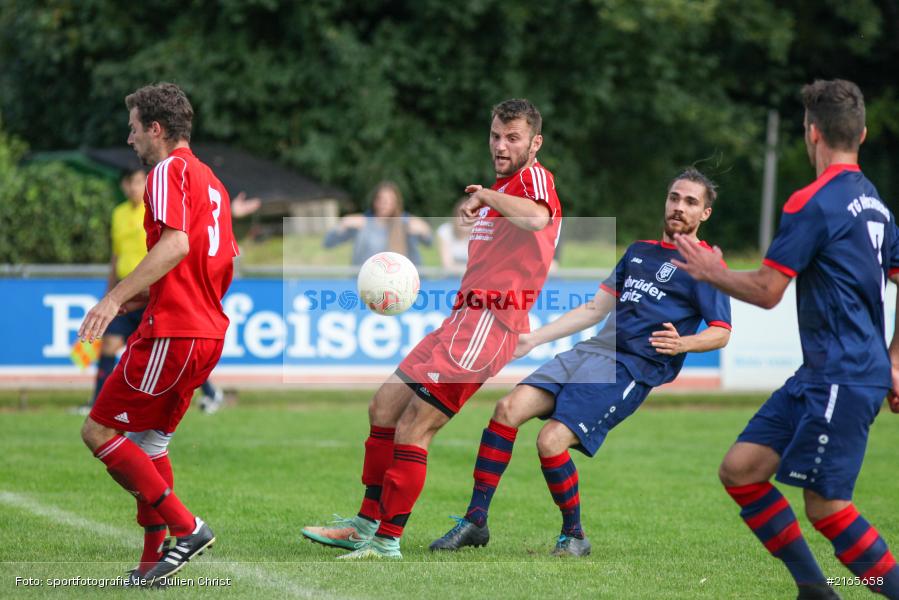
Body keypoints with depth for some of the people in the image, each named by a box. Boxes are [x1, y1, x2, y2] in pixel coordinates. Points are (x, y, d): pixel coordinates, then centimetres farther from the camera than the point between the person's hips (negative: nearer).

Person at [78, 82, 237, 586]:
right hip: (208, 331, 10)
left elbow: (176, 245, -23)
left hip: (173, 333, -10)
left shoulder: (170, 170, -8)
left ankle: (185, 527, -9)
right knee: (149, 439, 16)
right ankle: (154, 559, 12)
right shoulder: (211, 181, 19)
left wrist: (116, 298, -26)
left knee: (99, 431, -4)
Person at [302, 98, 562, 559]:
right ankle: (366, 524, 22)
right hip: (462, 319, 10)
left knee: (412, 430, -12)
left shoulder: (534, 178, -10)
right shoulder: (501, 187, 21)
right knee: (383, 409, 13)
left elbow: (538, 217, -35)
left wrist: (486, 197, -27)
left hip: (487, 322, -10)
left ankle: (388, 542, -5)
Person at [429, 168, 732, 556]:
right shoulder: (640, 251, 23)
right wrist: (534, 339, 21)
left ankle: (574, 535, -1)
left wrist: (682, 343, -25)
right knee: (508, 409, -11)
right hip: (592, 350, 7)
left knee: (552, 441, -21)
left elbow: (721, 333, -4)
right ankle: (475, 521, -6)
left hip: (632, 369, -7)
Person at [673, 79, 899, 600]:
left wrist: (711, 272, 5)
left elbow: (766, 291, -13)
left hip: (844, 378, -9)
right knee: (740, 469, 7)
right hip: (819, 374, 9)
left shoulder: (813, 203, -13)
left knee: (825, 505, -7)